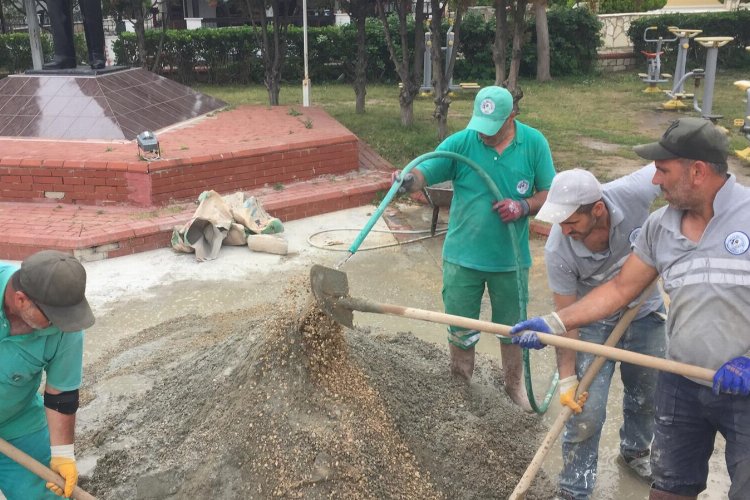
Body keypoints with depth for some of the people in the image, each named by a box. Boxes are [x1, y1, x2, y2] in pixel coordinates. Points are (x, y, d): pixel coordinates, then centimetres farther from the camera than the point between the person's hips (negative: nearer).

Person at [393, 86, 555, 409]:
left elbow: (550, 193, -2)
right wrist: (408, 180, -42)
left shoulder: (534, 143, -7)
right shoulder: (461, 142, -11)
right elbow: (425, 173, -19)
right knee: (461, 330, 13)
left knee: (512, 328, 19)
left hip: (511, 259, 1)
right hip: (463, 257, -1)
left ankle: (514, 384, 43)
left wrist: (524, 206, -21)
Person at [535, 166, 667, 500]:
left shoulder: (634, 193, -31)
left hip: (645, 314, 3)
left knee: (647, 396, 21)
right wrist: (567, 378, -19)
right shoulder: (558, 251, -31)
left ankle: (635, 452, 51)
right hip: (593, 324, -3)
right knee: (586, 413, -6)